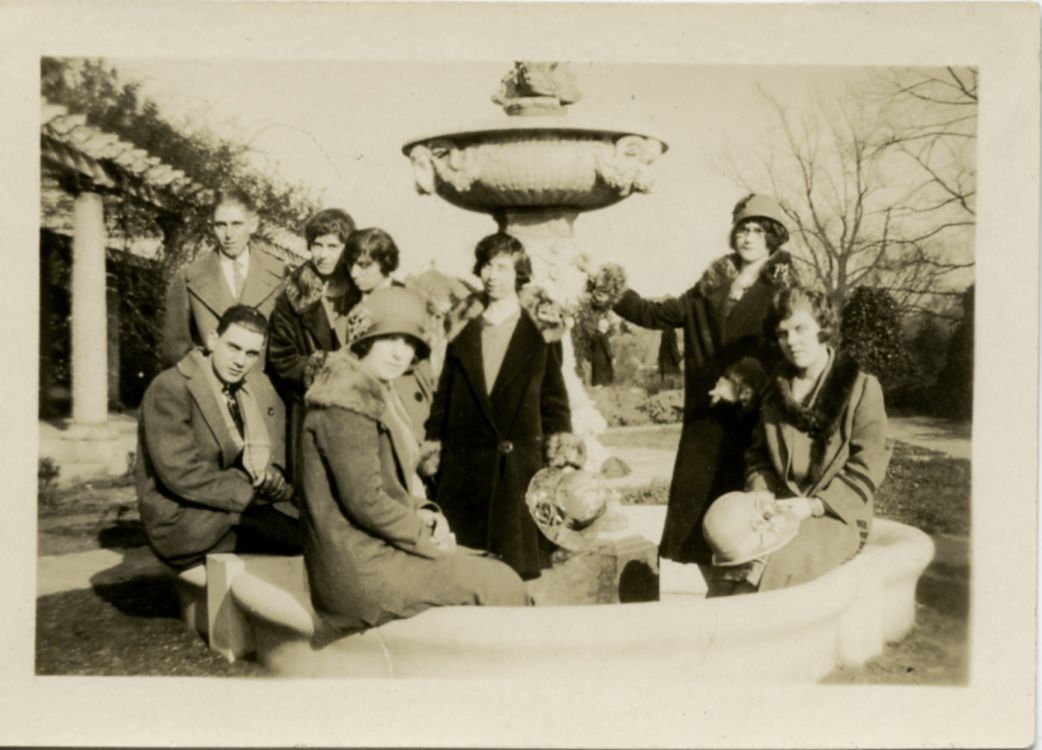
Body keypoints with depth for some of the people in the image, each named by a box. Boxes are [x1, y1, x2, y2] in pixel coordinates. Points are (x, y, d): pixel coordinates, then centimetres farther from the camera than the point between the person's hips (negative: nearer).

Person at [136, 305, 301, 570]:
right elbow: (182, 474, -20)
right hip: (183, 522, -7)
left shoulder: (261, 388, 10)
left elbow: (279, 456, 11)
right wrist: (255, 493, -21)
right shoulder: (169, 389, -12)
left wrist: (272, 478, -13)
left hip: (246, 507, 7)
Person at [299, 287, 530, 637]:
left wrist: (425, 514, 1)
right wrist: (430, 540, -12)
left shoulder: (379, 395, 15)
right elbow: (365, 501, -21)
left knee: (497, 574, 6)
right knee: (501, 586, -8)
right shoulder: (347, 403, -17)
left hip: (374, 550, 10)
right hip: (360, 567, -10)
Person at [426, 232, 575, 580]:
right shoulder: (462, 325, 10)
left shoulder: (539, 328, 5)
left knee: (521, 567, -1)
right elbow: (444, 391, 12)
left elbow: (554, 394, 6)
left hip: (521, 464, -2)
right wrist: (434, 441, 6)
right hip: (465, 466, 2)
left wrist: (561, 443, -2)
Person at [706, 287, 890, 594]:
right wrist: (762, 499, -5)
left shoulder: (861, 387, 0)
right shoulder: (777, 389, 15)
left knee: (777, 560, -34)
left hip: (837, 516, -3)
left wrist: (814, 506, -16)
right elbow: (758, 456, 16)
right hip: (781, 512, 4)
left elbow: (867, 469, -5)